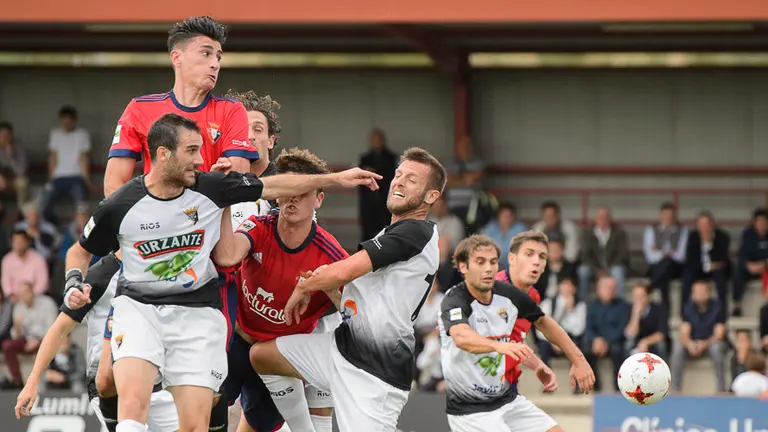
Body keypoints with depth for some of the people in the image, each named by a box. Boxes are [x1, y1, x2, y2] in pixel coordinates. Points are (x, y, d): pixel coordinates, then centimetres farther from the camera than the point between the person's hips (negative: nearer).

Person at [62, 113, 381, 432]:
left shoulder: (210, 188, -5)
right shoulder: (119, 207, -9)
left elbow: (273, 186, 7)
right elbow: (81, 251, 9)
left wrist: (338, 179, 7)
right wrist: (73, 283, -11)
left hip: (197, 311, 2)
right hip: (138, 307, -2)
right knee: (133, 404, -27)